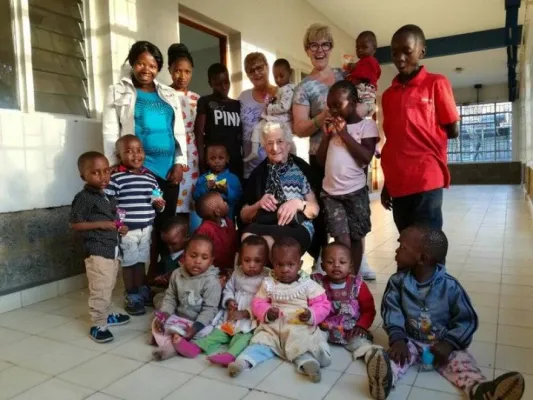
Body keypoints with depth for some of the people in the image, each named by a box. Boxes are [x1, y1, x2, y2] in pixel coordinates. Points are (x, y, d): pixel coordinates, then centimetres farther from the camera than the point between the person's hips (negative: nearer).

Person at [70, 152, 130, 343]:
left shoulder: (108, 196, 12)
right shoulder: (83, 198, -13)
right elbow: (74, 224, -15)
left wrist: (120, 227, 3)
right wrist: (100, 224, -21)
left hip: (113, 249, 9)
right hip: (97, 251, -8)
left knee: (108, 288, 21)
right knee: (100, 291, -5)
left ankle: (107, 315, 36)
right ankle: (97, 326, 7)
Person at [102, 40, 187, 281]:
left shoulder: (170, 95, 17)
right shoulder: (118, 92, 8)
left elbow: (179, 132, 13)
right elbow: (110, 133, 1)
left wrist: (179, 162, 2)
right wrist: (118, 166, -7)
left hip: (169, 167, 4)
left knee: (166, 221, 4)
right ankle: (144, 275, 5)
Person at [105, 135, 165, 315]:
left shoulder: (150, 177, 7)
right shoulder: (116, 178, -11)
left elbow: (157, 201, 15)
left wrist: (159, 204, -6)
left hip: (146, 228, 5)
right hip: (127, 229, -5)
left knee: (141, 261, 17)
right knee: (129, 263, 7)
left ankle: (142, 292, 33)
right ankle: (131, 297, 22)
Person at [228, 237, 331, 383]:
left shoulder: (309, 284, 1)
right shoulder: (268, 283, 8)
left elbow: (322, 305, 0)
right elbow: (257, 303, 9)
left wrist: (311, 315, -21)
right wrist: (267, 313, -13)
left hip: (300, 327, -1)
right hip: (273, 327, 2)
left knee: (302, 345, -28)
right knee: (261, 341, -21)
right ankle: (244, 361, -36)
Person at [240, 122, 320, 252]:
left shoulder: (301, 168, 6)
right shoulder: (259, 172, 13)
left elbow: (315, 210, 8)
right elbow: (244, 216, 15)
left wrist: (298, 204, -12)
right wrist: (259, 204, -4)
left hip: (296, 228, -2)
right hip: (262, 225, 2)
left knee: (267, 241, -35)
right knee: (248, 238, -33)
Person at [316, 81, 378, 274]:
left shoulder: (367, 125, -1)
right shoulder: (333, 126, 12)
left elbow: (366, 157, -15)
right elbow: (320, 159, 11)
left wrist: (344, 133, -12)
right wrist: (327, 134, 0)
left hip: (355, 192, -2)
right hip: (330, 193, 2)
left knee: (355, 238, 9)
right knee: (342, 239, -6)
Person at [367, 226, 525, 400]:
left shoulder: (449, 286, -12)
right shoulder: (398, 281, -5)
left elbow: (467, 320, -8)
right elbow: (391, 310, -10)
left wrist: (449, 343, -20)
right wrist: (397, 338, -27)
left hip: (443, 344, 0)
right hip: (410, 341, 0)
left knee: (461, 361, -26)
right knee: (397, 355, -28)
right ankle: (385, 378, -58)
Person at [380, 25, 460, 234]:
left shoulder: (436, 84, 0)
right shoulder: (388, 95, 14)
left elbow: (452, 131, 3)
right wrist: (386, 184, 15)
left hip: (426, 180, -5)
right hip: (397, 183, 5)